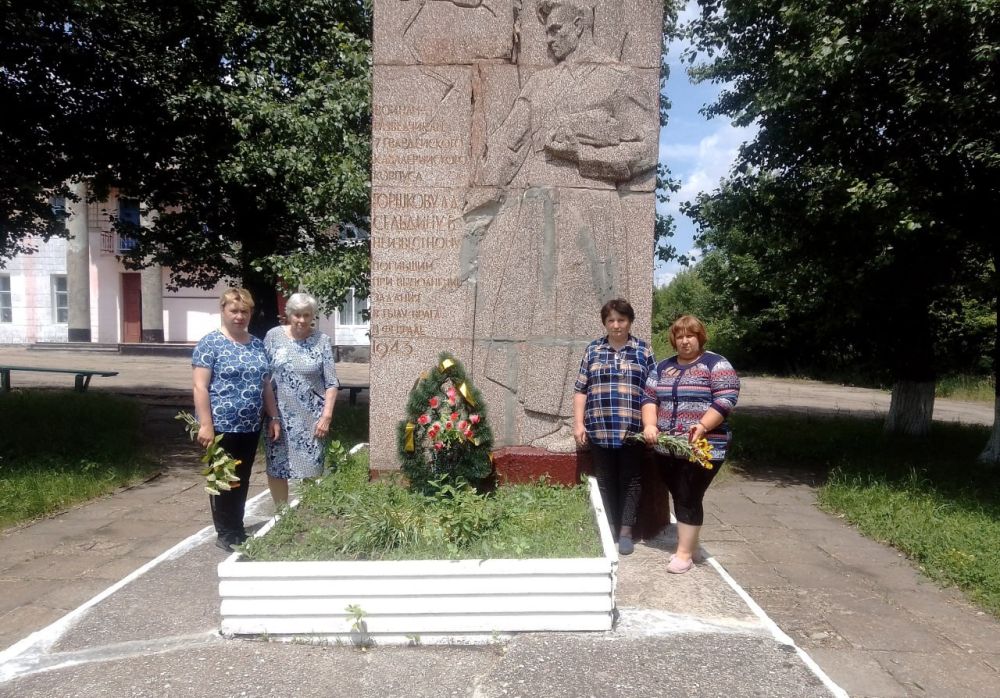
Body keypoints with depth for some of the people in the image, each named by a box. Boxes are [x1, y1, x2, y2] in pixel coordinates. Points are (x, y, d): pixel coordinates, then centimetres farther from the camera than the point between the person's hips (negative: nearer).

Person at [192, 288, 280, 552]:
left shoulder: (258, 345, 11)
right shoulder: (210, 343, -7)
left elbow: (266, 385, 15)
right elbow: (200, 387, -12)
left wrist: (273, 418, 11)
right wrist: (206, 425, -17)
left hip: (250, 426, 6)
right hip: (222, 426, -6)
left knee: (242, 480, 14)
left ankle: (238, 529, 26)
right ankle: (226, 534, 16)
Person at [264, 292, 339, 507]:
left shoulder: (322, 341, -2)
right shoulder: (274, 336, 0)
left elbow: (331, 383, -2)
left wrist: (327, 416, -9)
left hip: (311, 417, -1)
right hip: (279, 415, 2)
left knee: (311, 469, 4)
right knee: (275, 468, 8)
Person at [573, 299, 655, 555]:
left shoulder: (643, 351, 5)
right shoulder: (593, 350, 8)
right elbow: (580, 389, 7)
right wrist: (578, 423, 0)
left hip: (632, 430, -1)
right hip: (600, 430, 1)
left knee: (630, 480, 6)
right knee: (605, 481, 9)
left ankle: (626, 531, 16)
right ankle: (608, 529, 20)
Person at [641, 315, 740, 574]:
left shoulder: (716, 364, -3)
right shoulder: (663, 367, 13)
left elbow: (726, 399, -12)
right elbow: (649, 398, 10)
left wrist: (702, 426, -23)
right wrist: (650, 425, -8)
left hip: (702, 447, -5)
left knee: (689, 498, -5)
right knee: (679, 497, 11)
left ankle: (685, 553, 4)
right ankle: (687, 543, 25)